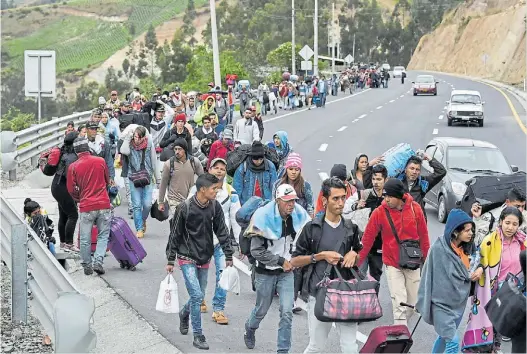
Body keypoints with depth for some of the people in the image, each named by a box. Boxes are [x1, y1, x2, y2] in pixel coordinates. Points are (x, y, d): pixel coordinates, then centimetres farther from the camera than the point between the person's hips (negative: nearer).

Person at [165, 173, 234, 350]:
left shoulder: (215, 206, -5)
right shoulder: (185, 208, -16)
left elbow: (222, 232, 4)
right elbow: (175, 235, -8)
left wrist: (228, 255, 4)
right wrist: (170, 260, -5)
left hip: (205, 258, 5)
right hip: (187, 258, -5)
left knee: (199, 296, 14)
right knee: (196, 295, -13)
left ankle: (184, 314, 46)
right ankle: (198, 336, -2)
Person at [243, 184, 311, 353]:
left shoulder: (299, 216, -7)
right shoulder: (264, 217, -19)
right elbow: (256, 251, -17)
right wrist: (281, 261, -17)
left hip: (287, 271, 3)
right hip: (265, 272, -2)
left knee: (287, 312, -7)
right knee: (262, 309, 15)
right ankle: (250, 328, 48)